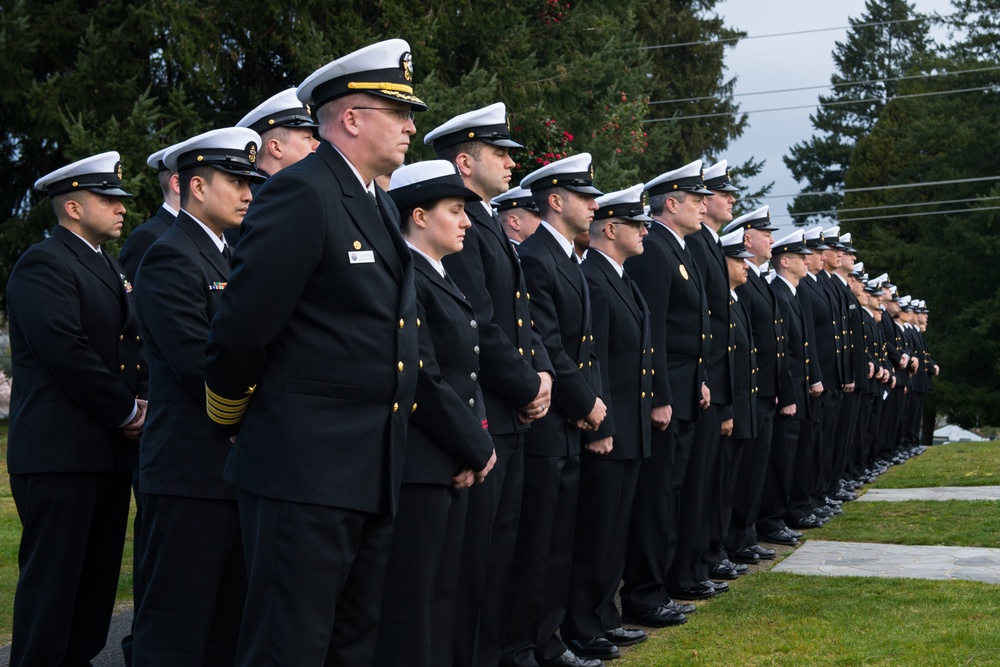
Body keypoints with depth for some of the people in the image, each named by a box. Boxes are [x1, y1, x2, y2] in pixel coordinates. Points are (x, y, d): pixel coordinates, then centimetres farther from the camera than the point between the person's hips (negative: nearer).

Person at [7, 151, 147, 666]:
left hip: (110, 451, 9)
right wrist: (128, 412, -12)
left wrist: (140, 402, 4)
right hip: (61, 453, -9)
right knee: (52, 581, -5)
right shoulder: (42, 264, -9)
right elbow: (67, 352, -19)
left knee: (97, 580, 11)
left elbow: (131, 349, 24)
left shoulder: (112, 270, 22)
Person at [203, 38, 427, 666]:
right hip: (306, 471, -9)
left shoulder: (381, 205, 16)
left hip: (375, 474, 9)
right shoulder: (300, 194, -13)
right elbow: (242, 326, -15)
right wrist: (233, 420, -2)